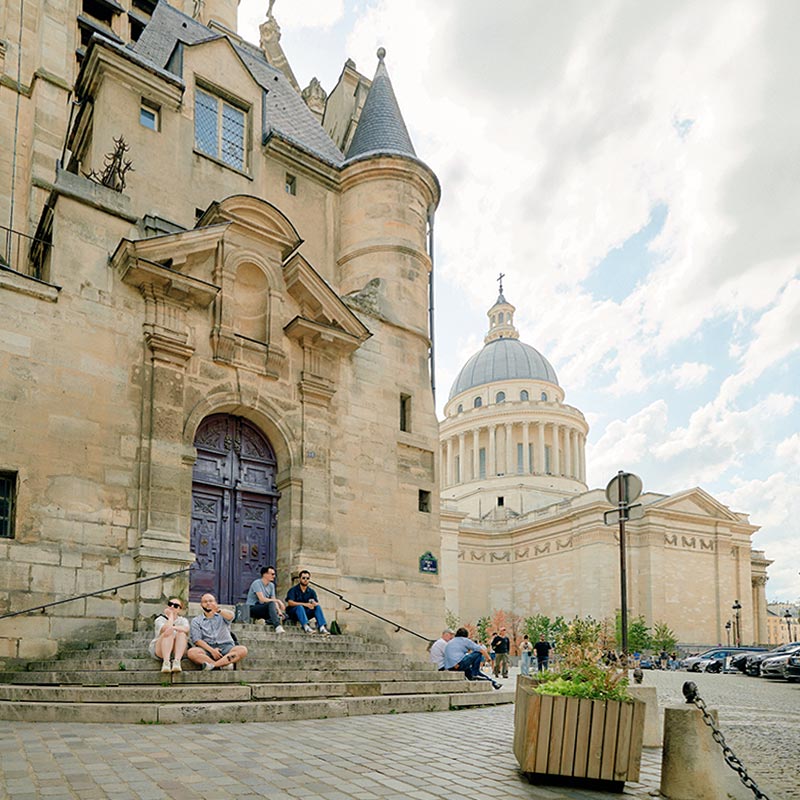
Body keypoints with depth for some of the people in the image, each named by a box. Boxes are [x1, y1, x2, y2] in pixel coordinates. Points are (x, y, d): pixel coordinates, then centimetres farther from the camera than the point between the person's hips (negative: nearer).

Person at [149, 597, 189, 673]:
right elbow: (166, 629, -20)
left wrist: (173, 627, -33)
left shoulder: (183, 620, 11)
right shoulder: (160, 619, 5)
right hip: (158, 651, -2)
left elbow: (186, 629, -16)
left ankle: (177, 661, -42)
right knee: (169, 633, -29)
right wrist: (170, 615, -5)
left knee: (182, 633, -25)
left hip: (177, 651, 2)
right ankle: (166, 662, -45)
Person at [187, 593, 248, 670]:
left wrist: (218, 610, -34)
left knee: (242, 650, -29)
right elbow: (197, 640, 1)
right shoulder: (196, 621, 16)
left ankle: (212, 665, -36)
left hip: (225, 646, 1)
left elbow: (230, 616, -10)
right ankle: (224, 664, -32)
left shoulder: (222, 615, 17)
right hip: (207, 648, 0)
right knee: (192, 652, -32)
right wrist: (212, 650, -16)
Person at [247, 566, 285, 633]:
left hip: (262, 609, 7)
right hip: (252, 609, -7)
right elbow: (262, 599, -24)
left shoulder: (271, 585, 9)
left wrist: (279, 611, -14)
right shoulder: (257, 583, -14)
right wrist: (278, 601, -24)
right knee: (271, 604, -35)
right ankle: (277, 626, -43)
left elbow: (274, 600, 4)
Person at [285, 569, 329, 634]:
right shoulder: (293, 590, -6)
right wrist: (305, 604, -31)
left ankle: (322, 627, -36)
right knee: (299, 607, -35)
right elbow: (290, 602, -21)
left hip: (305, 613, 4)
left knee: (318, 607, -19)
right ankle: (306, 626, -53)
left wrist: (314, 603, -29)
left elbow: (317, 603, -3)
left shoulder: (311, 591, 7)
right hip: (293, 613, -4)